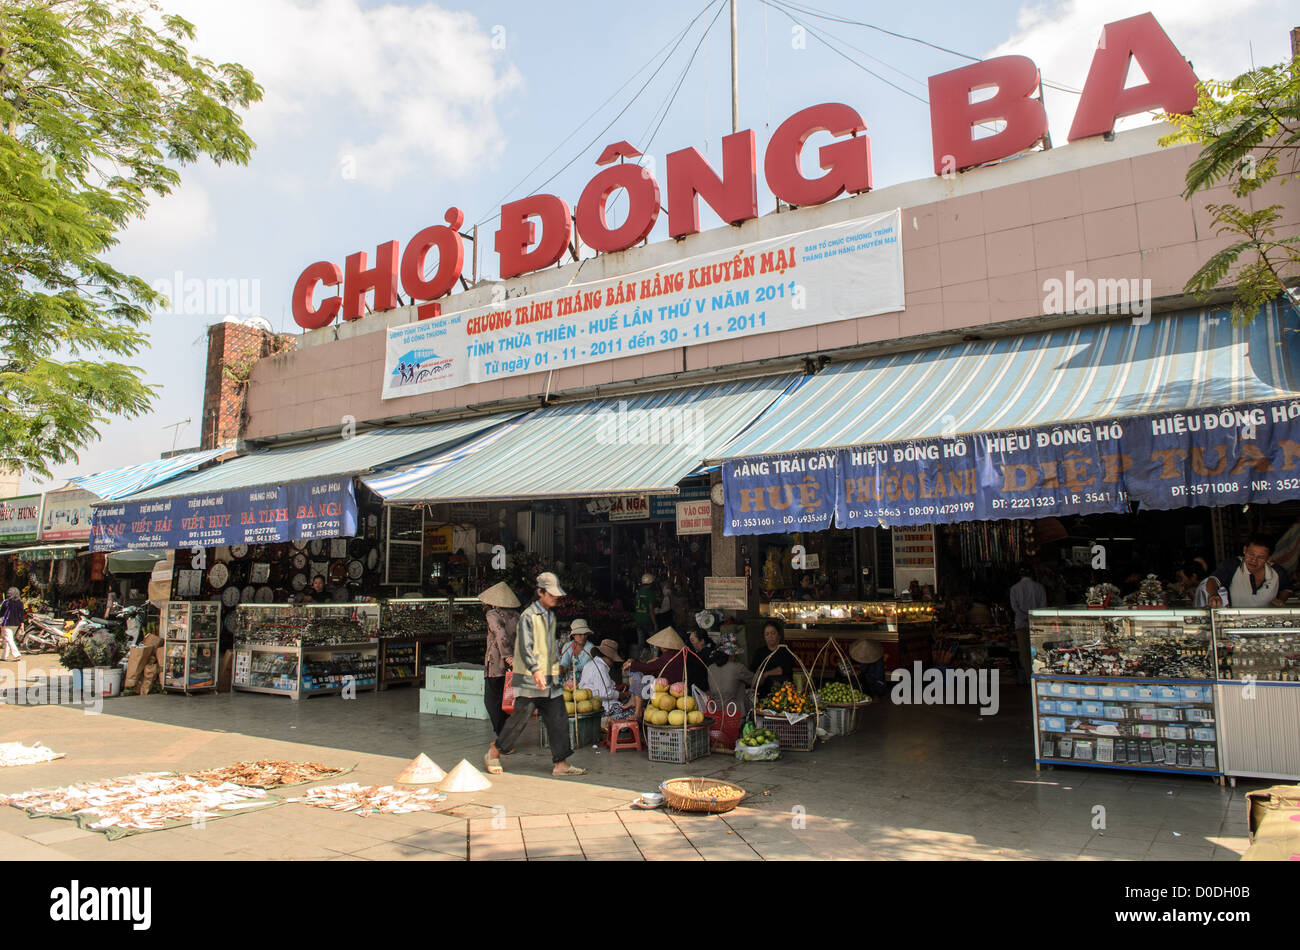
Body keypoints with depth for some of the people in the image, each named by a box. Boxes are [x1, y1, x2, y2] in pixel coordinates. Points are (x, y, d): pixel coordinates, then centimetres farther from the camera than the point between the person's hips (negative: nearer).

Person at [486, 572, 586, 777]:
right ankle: (494, 752, 17)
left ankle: (561, 764, 6)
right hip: (529, 678, -8)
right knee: (521, 716, -3)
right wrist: (535, 670, -31)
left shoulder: (551, 615, 15)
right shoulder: (528, 616, -11)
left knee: (558, 718, 2)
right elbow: (525, 647, -20)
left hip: (550, 678, 8)